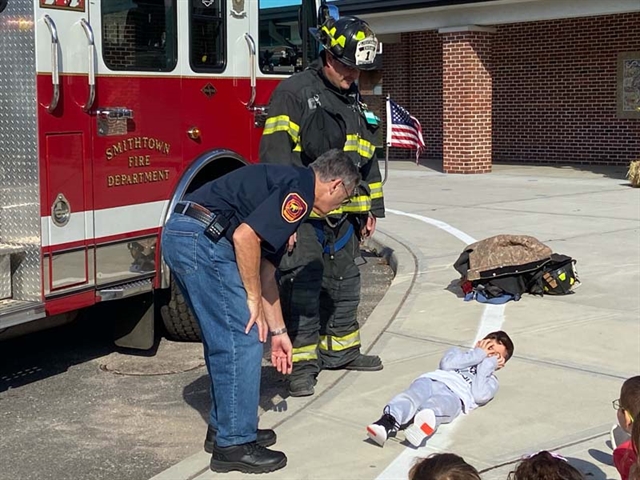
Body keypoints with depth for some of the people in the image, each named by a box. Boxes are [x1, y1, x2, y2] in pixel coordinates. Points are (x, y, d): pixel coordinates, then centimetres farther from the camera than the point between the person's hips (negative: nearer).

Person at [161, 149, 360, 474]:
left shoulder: (285, 185, 24)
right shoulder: (299, 190, -6)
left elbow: (265, 273, 27)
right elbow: (245, 236, -18)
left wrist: (278, 331, 30)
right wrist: (253, 299, -8)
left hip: (179, 234, 10)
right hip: (201, 239, -10)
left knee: (225, 339, 20)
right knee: (243, 340, -3)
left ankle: (224, 426, 31)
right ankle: (233, 445, 6)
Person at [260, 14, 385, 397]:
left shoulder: (355, 100, 14)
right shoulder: (294, 93, -10)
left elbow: (367, 157, 22)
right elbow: (276, 156, -15)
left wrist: (372, 208, 19)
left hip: (343, 217, 8)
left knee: (345, 284, 16)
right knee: (303, 289, -6)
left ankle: (341, 350, 30)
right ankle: (302, 363, 3)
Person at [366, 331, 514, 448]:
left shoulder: (491, 379, 33)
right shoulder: (458, 353, 41)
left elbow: (479, 395, 7)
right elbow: (446, 364, 14)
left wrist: (487, 364, 17)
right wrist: (478, 354, 22)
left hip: (455, 394, -2)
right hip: (431, 379, 3)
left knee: (436, 406, -40)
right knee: (413, 396, -34)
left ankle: (426, 420, -73)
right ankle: (389, 420, -62)